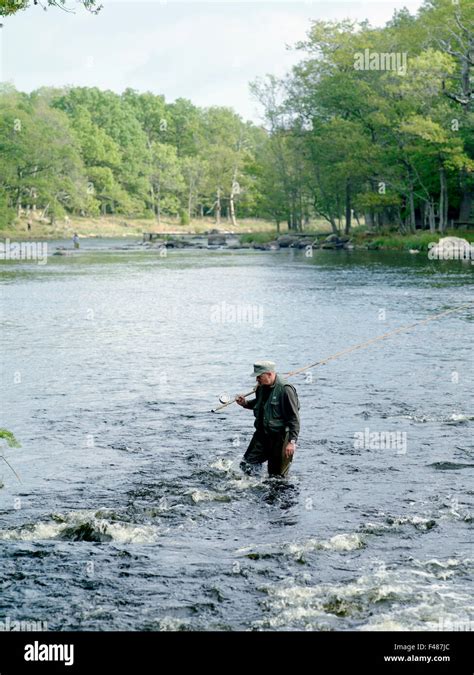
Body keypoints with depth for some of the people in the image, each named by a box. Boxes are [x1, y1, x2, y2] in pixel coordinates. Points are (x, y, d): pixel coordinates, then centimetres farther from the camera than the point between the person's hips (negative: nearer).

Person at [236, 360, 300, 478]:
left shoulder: (285, 389, -19)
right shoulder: (262, 387, 5)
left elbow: (294, 418, -19)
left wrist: (292, 442, -23)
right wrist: (245, 403, 6)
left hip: (280, 438, -7)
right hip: (262, 434, 7)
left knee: (276, 476, 0)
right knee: (245, 465, 2)